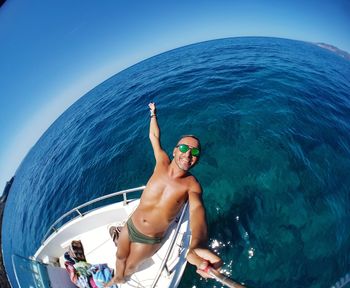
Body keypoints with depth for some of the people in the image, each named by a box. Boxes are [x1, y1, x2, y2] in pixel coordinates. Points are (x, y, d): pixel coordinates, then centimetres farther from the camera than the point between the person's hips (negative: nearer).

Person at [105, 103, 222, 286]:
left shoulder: (191, 185, -24)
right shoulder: (163, 163, -15)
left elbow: (197, 209, -44)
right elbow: (154, 136, -1)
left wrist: (197, 247, -63)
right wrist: (153, 113, 10)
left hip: (149, 240, -2)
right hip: (129, 226, 3)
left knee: (131, 266, 23)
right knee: (120, 257, 26)